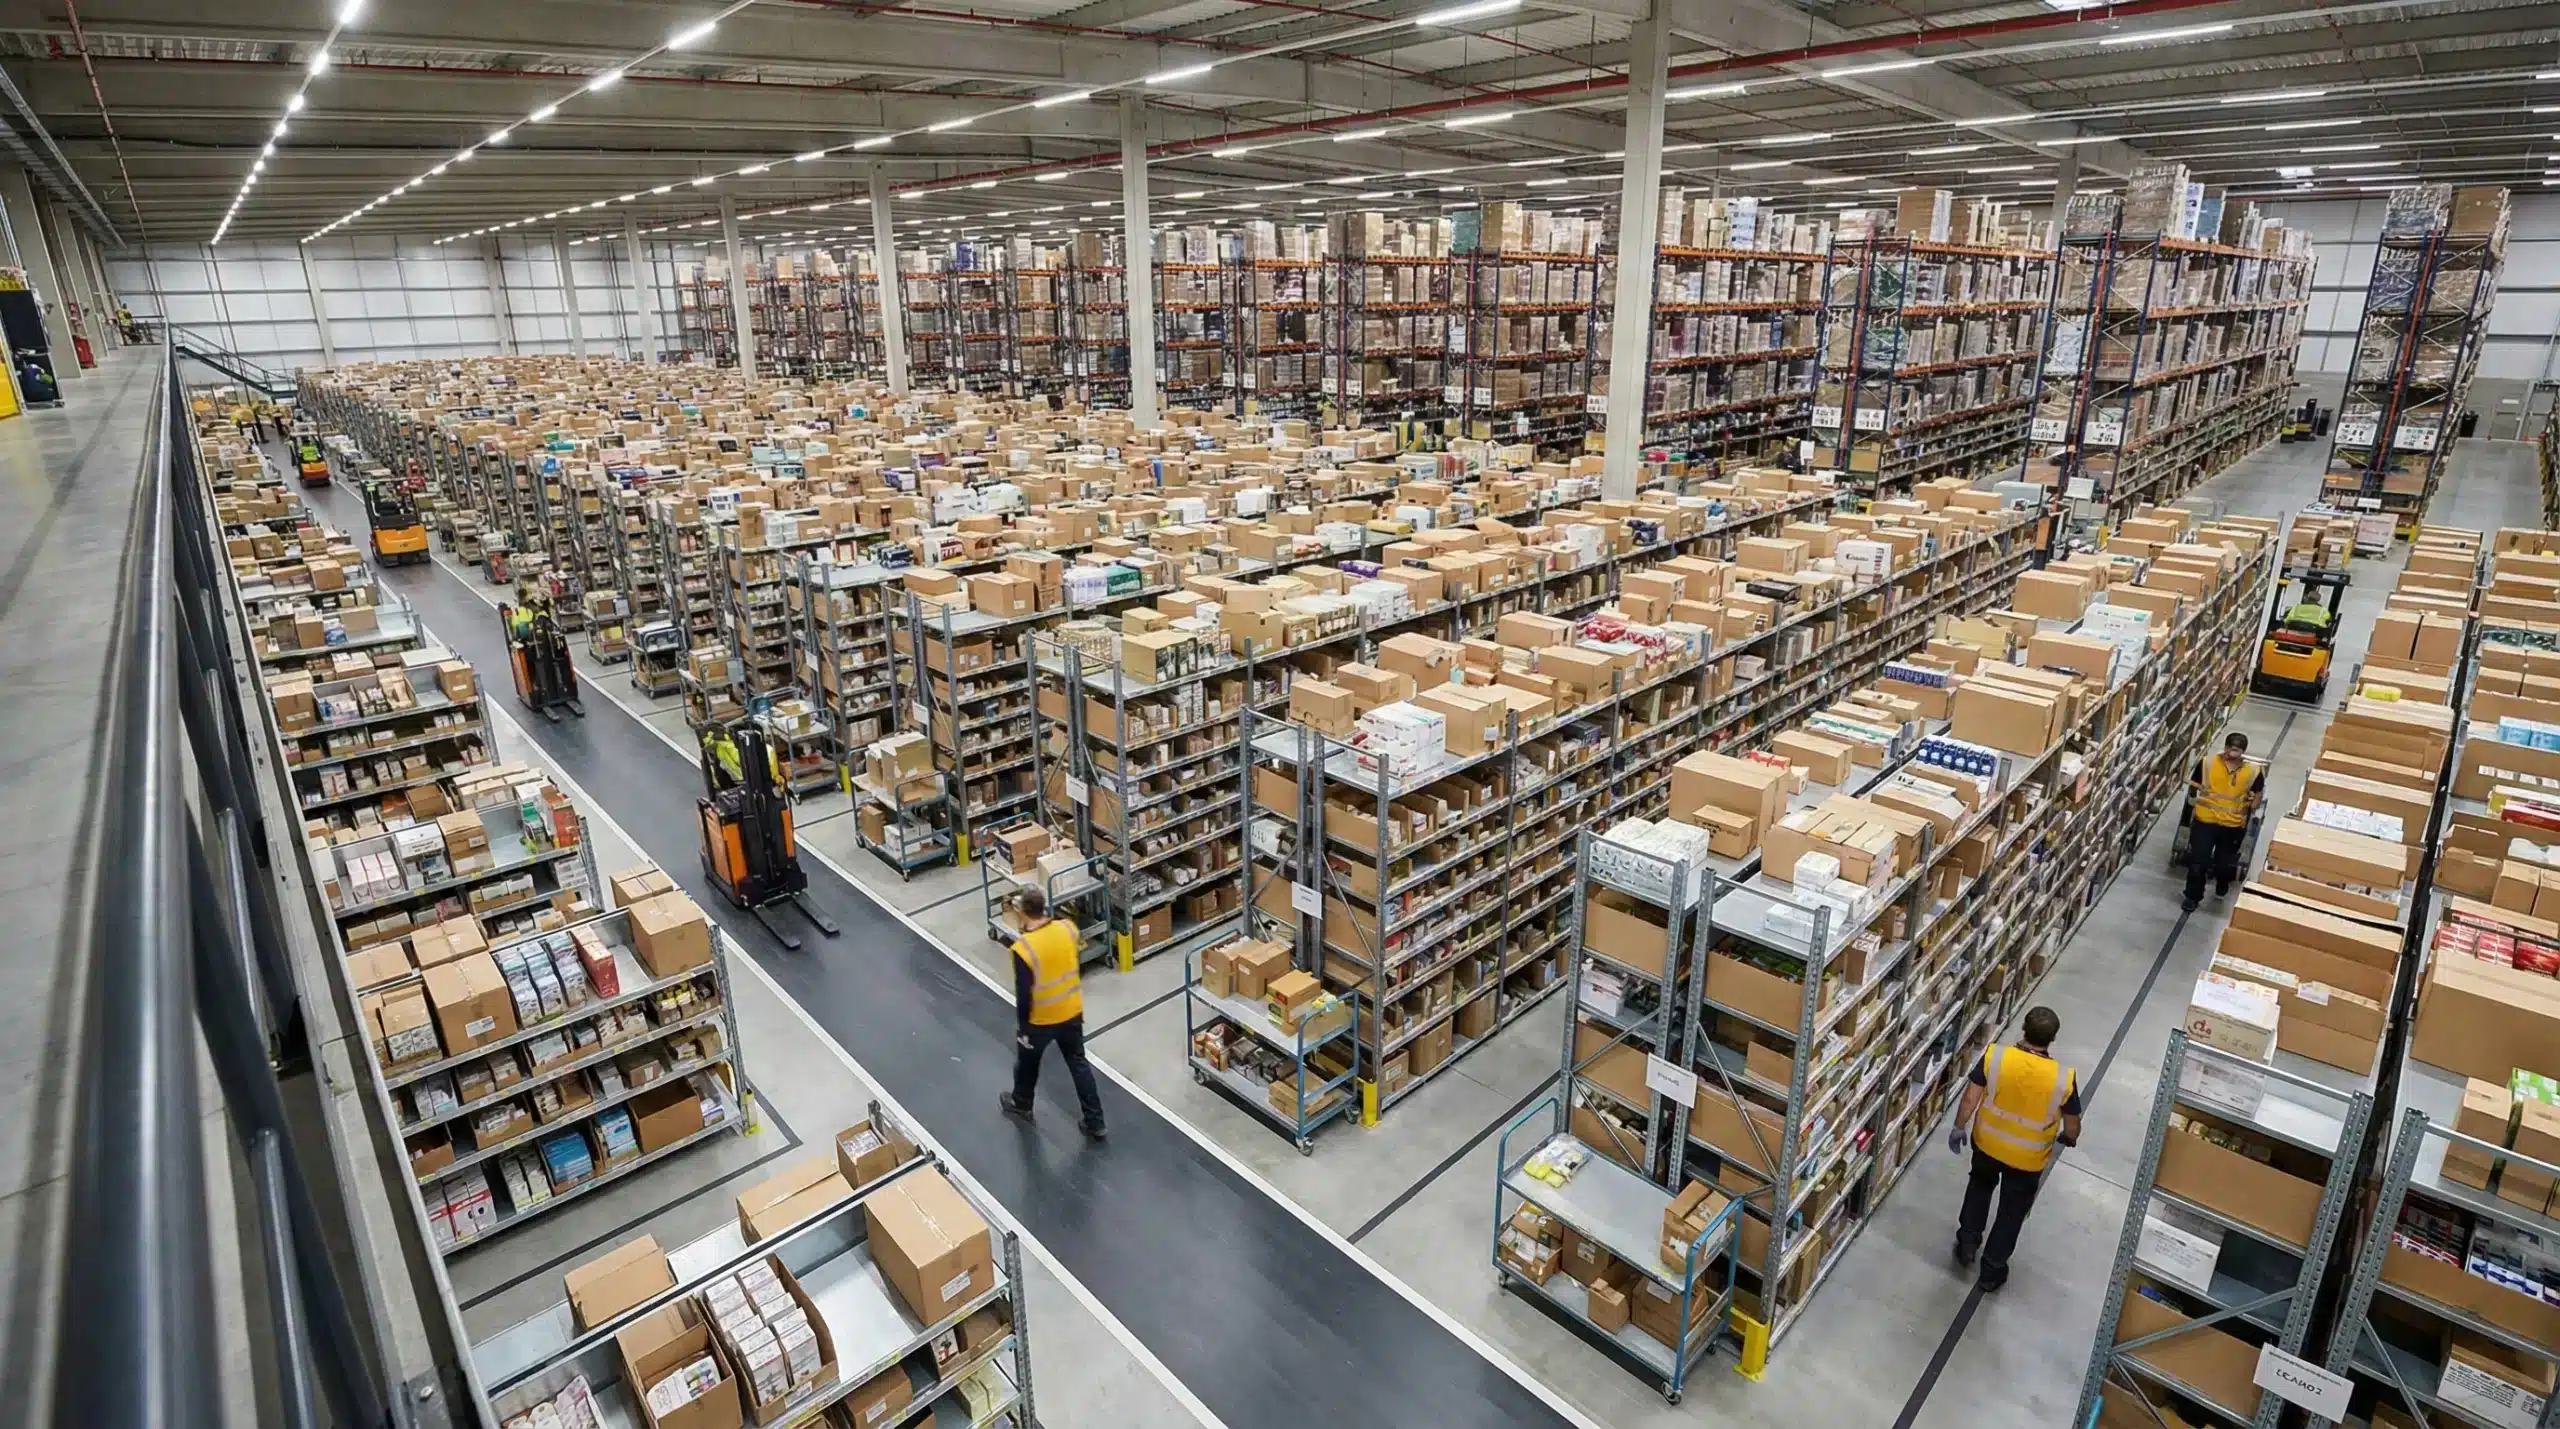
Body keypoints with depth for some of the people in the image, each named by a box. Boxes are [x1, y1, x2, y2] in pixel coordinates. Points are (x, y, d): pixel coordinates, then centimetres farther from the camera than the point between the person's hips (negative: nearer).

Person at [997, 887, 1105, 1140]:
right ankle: (1095, 1122, 23)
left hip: (1040, 1019, -4)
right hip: (1072, 1012, 4)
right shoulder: (1068, 928, -13)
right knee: (1079, 1065, 18)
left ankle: (1021, 1105, 49)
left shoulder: (1023, 948, -28)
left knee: (1027, 1062, 24)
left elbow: (1023, 994, -20)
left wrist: (1022, 1027, -8)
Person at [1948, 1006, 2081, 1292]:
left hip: (1987, 1143, 1)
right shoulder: (2064, 1078, -27)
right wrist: (2068, 1139, 14)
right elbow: (2072, 1127, -11)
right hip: (2028, 1158, -1)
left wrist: (1959, 1127, 4)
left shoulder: (1994, 1056, -25)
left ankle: (1967, 1243, 39)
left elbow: (1970, 1098, -14)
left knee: (1980, 1185, 31)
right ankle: (1992, 1270, 35)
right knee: (2013, 1211, 21)